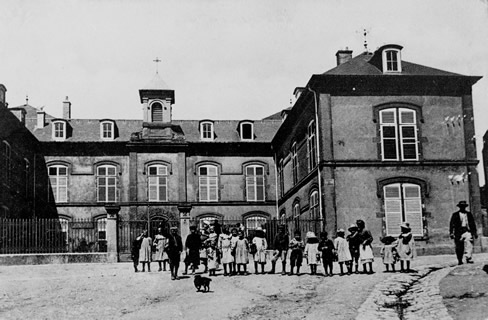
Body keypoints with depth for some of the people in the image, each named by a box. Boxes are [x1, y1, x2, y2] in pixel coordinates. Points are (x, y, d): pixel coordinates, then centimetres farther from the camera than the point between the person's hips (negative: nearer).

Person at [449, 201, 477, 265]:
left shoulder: (469, 214, 16)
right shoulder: (455, 215, 8)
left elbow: (473, 223, 20)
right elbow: (451, 224, 6)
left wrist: (475, 232, 17)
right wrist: (451, 233, -2)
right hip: (458, 232, -1)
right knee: (459, 247, -3)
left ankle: (469, 258, -14)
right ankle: (459, 260, 5)